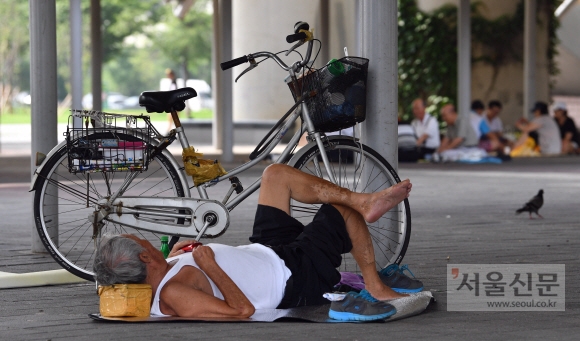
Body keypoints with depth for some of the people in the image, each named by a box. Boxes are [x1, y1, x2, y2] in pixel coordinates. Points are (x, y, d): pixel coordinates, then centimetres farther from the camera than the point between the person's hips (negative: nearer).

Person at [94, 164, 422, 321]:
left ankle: (364, 201, 8)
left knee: (276, 174, 9)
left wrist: (172, 257, -1)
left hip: (266, 252, 9)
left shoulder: (150, 282, -9)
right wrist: (209, 265, -35)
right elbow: (243, 310, -39)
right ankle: (375, 287, 24)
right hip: (295, 275, -9)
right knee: (346, 210, 3)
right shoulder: (175, 295, -37)